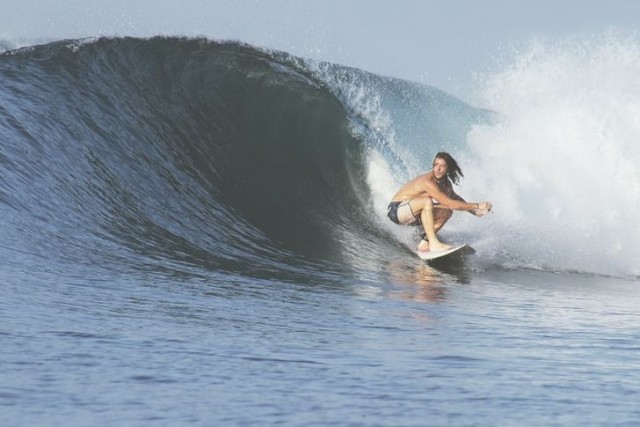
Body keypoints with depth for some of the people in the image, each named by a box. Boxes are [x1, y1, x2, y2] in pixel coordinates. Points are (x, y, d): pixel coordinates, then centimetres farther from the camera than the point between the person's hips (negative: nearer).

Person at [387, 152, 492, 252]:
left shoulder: (446, 184, 1)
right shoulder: (428, 182, -27)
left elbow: (455, 197, 21)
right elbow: (450, 203, -29)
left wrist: (474, 211, 8)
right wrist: (476, 206, -23)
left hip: (411, 213, 9)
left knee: (446, 212, 2)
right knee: (427, 201, -33)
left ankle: (424, 243, 0)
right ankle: (433, 243, -33)